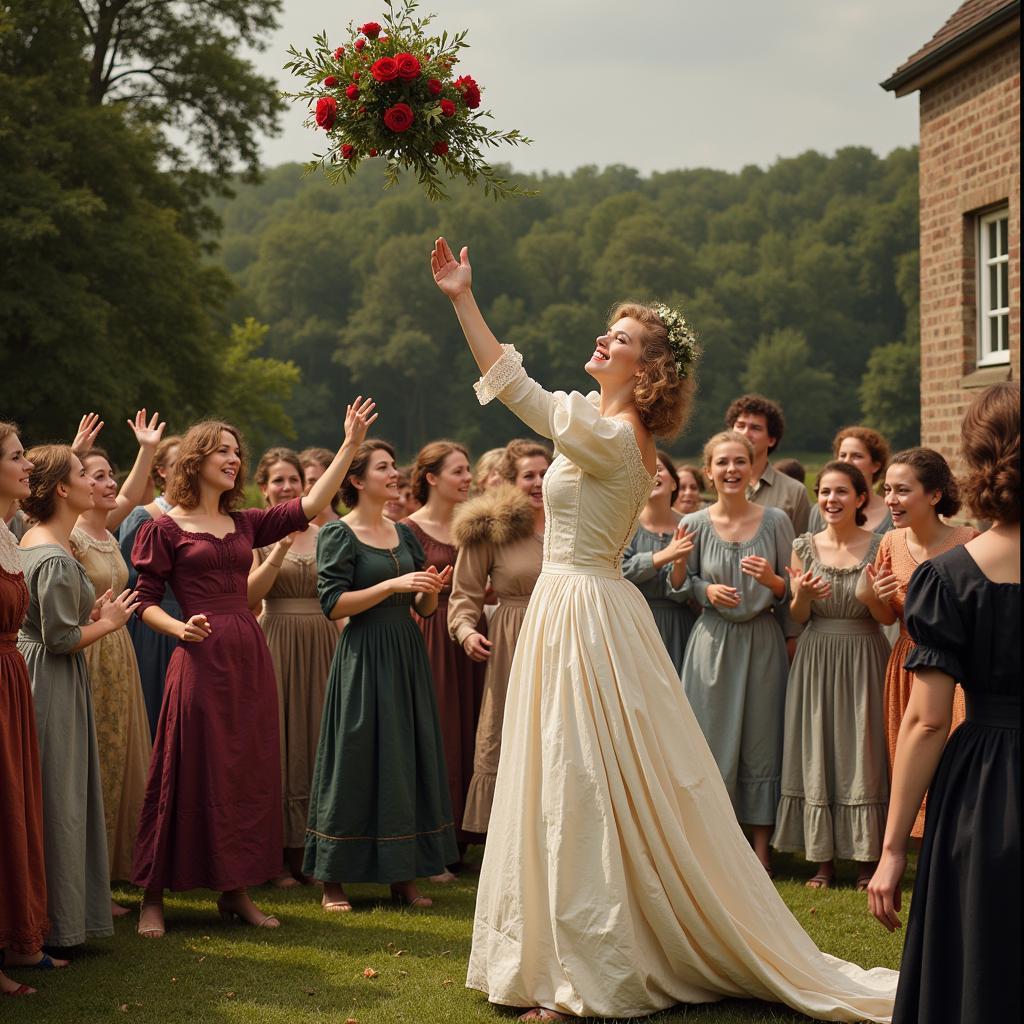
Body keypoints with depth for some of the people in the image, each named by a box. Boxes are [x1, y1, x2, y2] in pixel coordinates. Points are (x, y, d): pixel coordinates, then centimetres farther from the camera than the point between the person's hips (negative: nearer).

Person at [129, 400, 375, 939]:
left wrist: (350, 445, 3)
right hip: (200, 658, -6)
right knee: (189, 775, -2)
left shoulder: (245, 523, 14)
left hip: (249, 656, 6)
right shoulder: (164, 529, -1)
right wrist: (180, 629, -21)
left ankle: (235, 889, 18)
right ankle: (153, 898, 8)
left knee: (249, 773, 8)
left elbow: (310, 507, 6)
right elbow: (145, 601, -2)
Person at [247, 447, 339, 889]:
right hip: (275, 645, -4)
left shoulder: (324, 535, 10)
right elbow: (249, 595, -13)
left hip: (321, 648, 4)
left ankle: (308, 852, 14)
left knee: (316, 744, 6)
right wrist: (280, 549, -20)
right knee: (278, 742, 0)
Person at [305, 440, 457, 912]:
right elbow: (333, 604, -15)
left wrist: (432, 589, -6)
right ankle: (333, 881, 5)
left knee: (410, 761, 6)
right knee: (357, 763, -3)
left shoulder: (404, 533, 13)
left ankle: (403, 876, 13)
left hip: (407, 657, 6)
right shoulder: (338, 534, -6)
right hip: (363, 658, -6)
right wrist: (393, 584, -19)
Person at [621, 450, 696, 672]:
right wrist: (664, 556, -21)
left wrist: (680, 563, -20)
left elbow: (681, 594, -1)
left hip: (677, 627, 1)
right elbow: (619, 570, -15)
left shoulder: (687, 528, 1)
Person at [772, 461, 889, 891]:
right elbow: (798, 617, 6)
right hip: (816, 659, 2)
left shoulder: (878, 547, -3)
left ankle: (866, 861, 8)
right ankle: (822, 859, 12)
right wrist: (803, 594, -15)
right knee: (817, 754, 4)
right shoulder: (804, 547, 3)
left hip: (864, 659, -2)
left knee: (863, 752, 0)